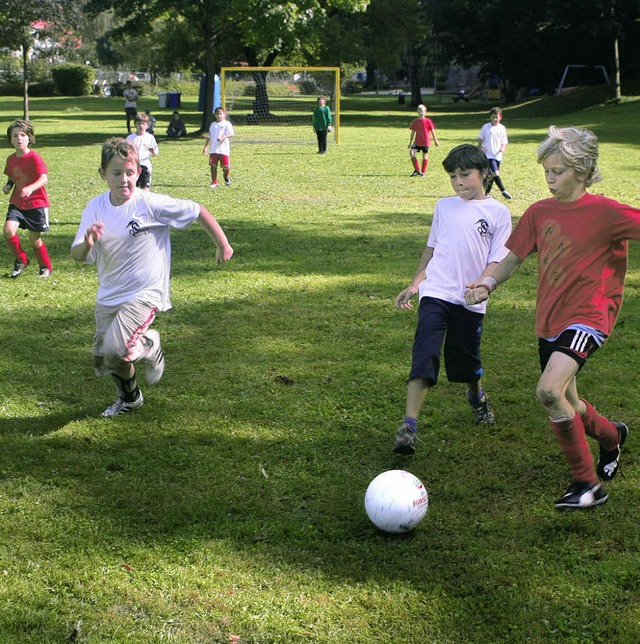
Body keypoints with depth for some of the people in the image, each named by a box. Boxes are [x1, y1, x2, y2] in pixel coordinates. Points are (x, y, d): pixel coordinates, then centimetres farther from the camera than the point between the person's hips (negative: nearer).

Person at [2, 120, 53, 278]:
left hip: (36, 203, -5)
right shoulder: (11, 159, 5)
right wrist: (8, 185, -1)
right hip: (17, 203, 5)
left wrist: (30, 188, -41)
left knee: (35, 240, 1)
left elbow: (44, 179, -24)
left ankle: (46, 267, 25)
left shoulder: (34, 158, -13)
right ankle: (21, 260, 5)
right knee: (8, 230, -17)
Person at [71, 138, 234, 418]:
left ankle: (150, 346, 10)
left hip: (144, 294, -6)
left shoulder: (151, 204, -16)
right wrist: (87, 243, -31)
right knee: (103, 359, 15)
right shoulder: (96, 208, -4)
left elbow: (198, 212, -7)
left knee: (115, 349, -25)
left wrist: (222, 245, 3)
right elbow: (77, 255, -7)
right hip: (108, 297, 6)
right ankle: (129, 397, 46)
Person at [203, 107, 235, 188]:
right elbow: (209, 137, 22)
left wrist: (224, 136, -28)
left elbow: (232, 134, -12)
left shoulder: (227, 124, 0)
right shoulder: (213, 125, 16)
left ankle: (226, 177, 28)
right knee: (213, 165, -2)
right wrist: (206, 147, 18)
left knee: (226, 166, -3)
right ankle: (214, 182, 5)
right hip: (213, 149, 4)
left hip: (224, 149, -4)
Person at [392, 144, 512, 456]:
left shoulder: (498, 213, 1)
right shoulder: (444, 206, 12)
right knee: (424, 357, -14)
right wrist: (414, 285, 21)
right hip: (435, 293, 1)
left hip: (470, 301, -1)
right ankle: (409, 426, -20)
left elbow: (497, 262, -4)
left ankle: (477, 396, 47)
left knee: (466, 361, 13)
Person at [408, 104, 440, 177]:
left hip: (425, 142, -2)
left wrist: (435, 140, 2)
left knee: (425, 156, 4)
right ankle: (417, 170, -4)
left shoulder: (428, 121, -4)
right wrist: (410, 143, 12)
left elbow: (432, 131, 2)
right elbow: (413, 132, 12)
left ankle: (423, 172, 16)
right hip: (417, 142, 3)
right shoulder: (415, 121, 6)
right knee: (411, 153, -15)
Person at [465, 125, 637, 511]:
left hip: (588, 317, -6)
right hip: (550, 321, 7)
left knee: (549, 392, -27)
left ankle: (587, 485, -13)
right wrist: (488, 283, -7)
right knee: (567, 406, 16)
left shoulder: (604, 212, -10)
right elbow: (514, 258, 11)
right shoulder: (540, 213, 6)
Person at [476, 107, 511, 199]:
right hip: (488, 155, -4)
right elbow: (480, 139, 5)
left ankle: (487, 193, 21)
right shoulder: (486, 127, -3)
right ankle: (503, 191, -13)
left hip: (498, 155, 4)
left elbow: (504, 142, 9)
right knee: (495, 173, -17)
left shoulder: (502, 128, 6)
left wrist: (503, 148, -10)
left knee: (492, 175, 10)